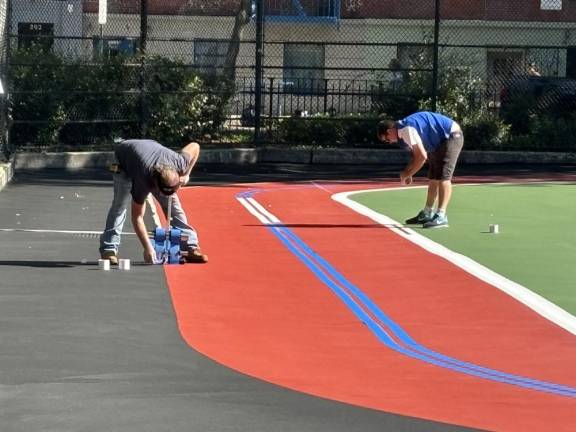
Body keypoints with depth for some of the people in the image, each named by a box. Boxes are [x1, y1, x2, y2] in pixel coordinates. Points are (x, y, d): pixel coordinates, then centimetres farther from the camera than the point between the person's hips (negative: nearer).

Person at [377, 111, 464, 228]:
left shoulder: (407, 130, -25)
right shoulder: (404, 131, 7)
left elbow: (422, 157, -27)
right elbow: (417, 154, 18)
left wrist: (407, 174, -16)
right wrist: (407, 172, 6)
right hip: (441, 141, 11)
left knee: (443, 177, -18)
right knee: (433, 178, 14)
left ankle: (441, 216, -23)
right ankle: (427, 214, 22)